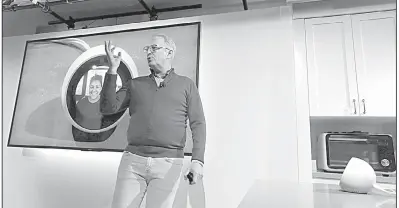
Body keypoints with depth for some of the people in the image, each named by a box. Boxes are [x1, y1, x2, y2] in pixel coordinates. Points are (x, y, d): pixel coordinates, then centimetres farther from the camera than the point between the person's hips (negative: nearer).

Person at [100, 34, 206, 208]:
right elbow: (107, 108, 6)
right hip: (133, 160, 3)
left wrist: (197, 160, -13)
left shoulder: (186, 85, 7)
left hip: (168, 164, -2)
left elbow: (198, 124, 0)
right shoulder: (135, 84, 15)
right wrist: (112, 70, -1)